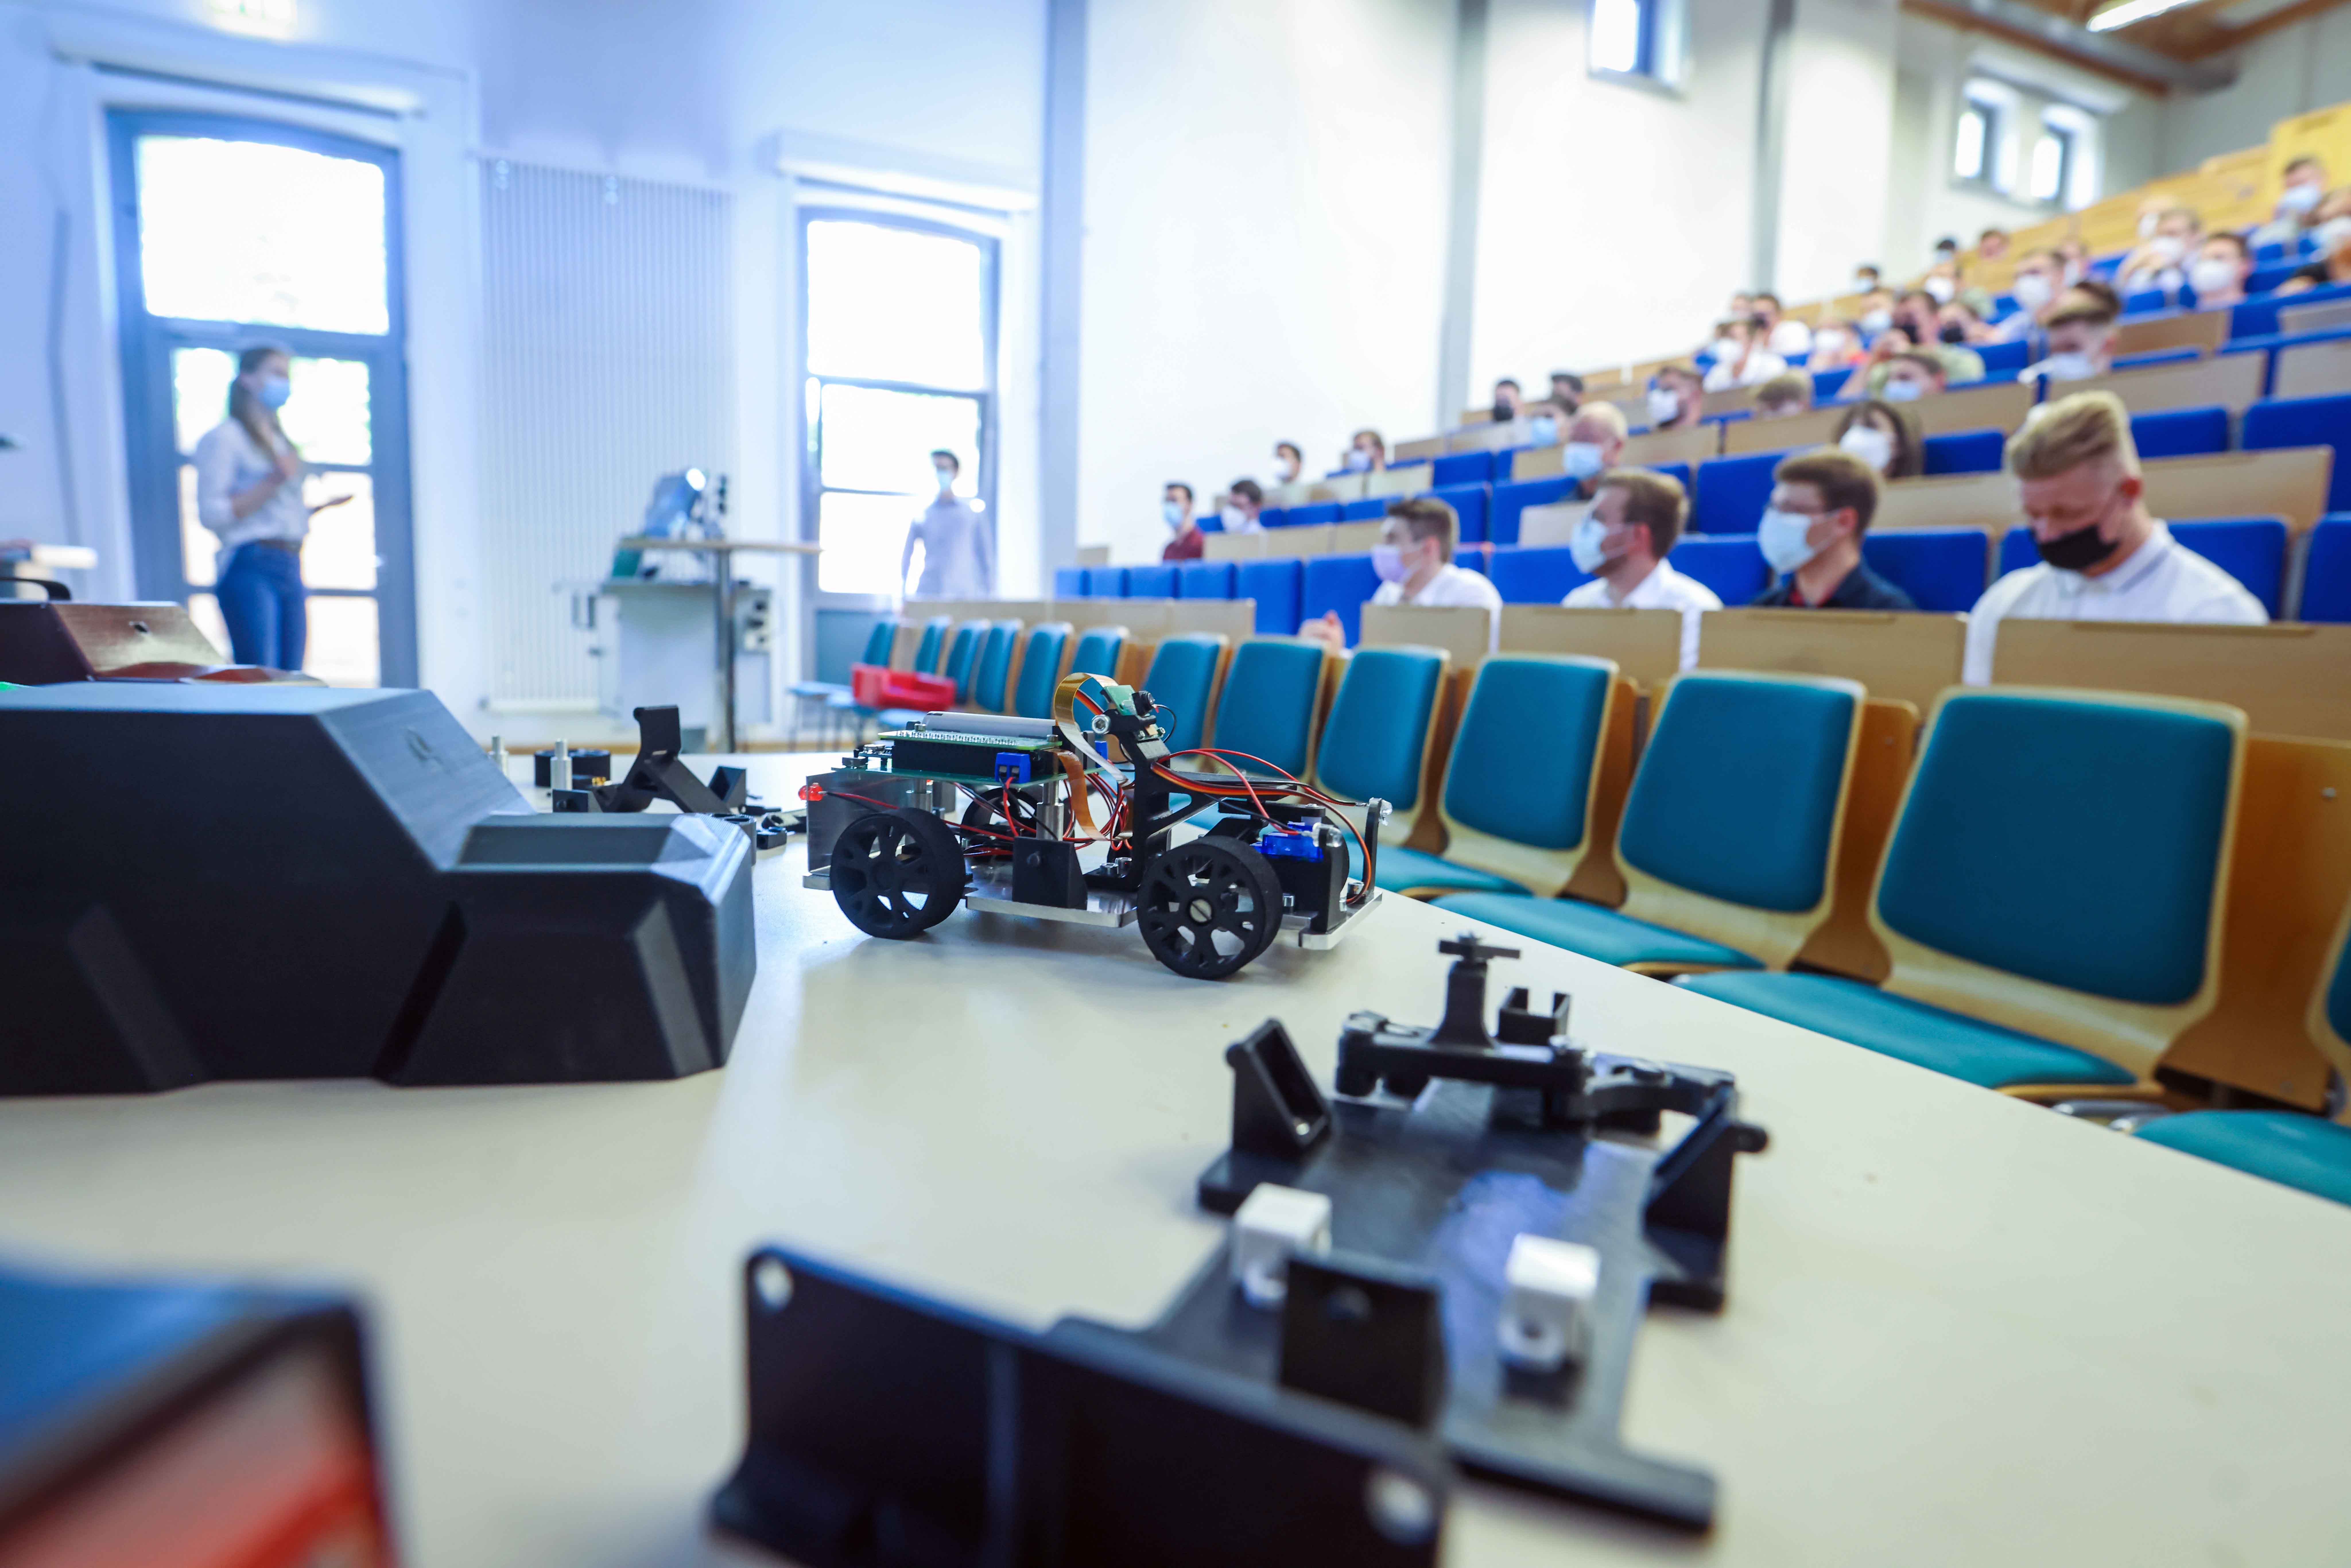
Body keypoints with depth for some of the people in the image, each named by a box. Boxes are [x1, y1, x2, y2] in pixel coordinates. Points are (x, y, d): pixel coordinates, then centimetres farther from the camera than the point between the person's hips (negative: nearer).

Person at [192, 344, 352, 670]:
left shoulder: (280, 442, 24)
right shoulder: (224, 438, 1)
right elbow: (212, 514, -9)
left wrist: (320, 507, 12)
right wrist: (274, 482, -14)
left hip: (291, 569, 8)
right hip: (251, 568, -8)